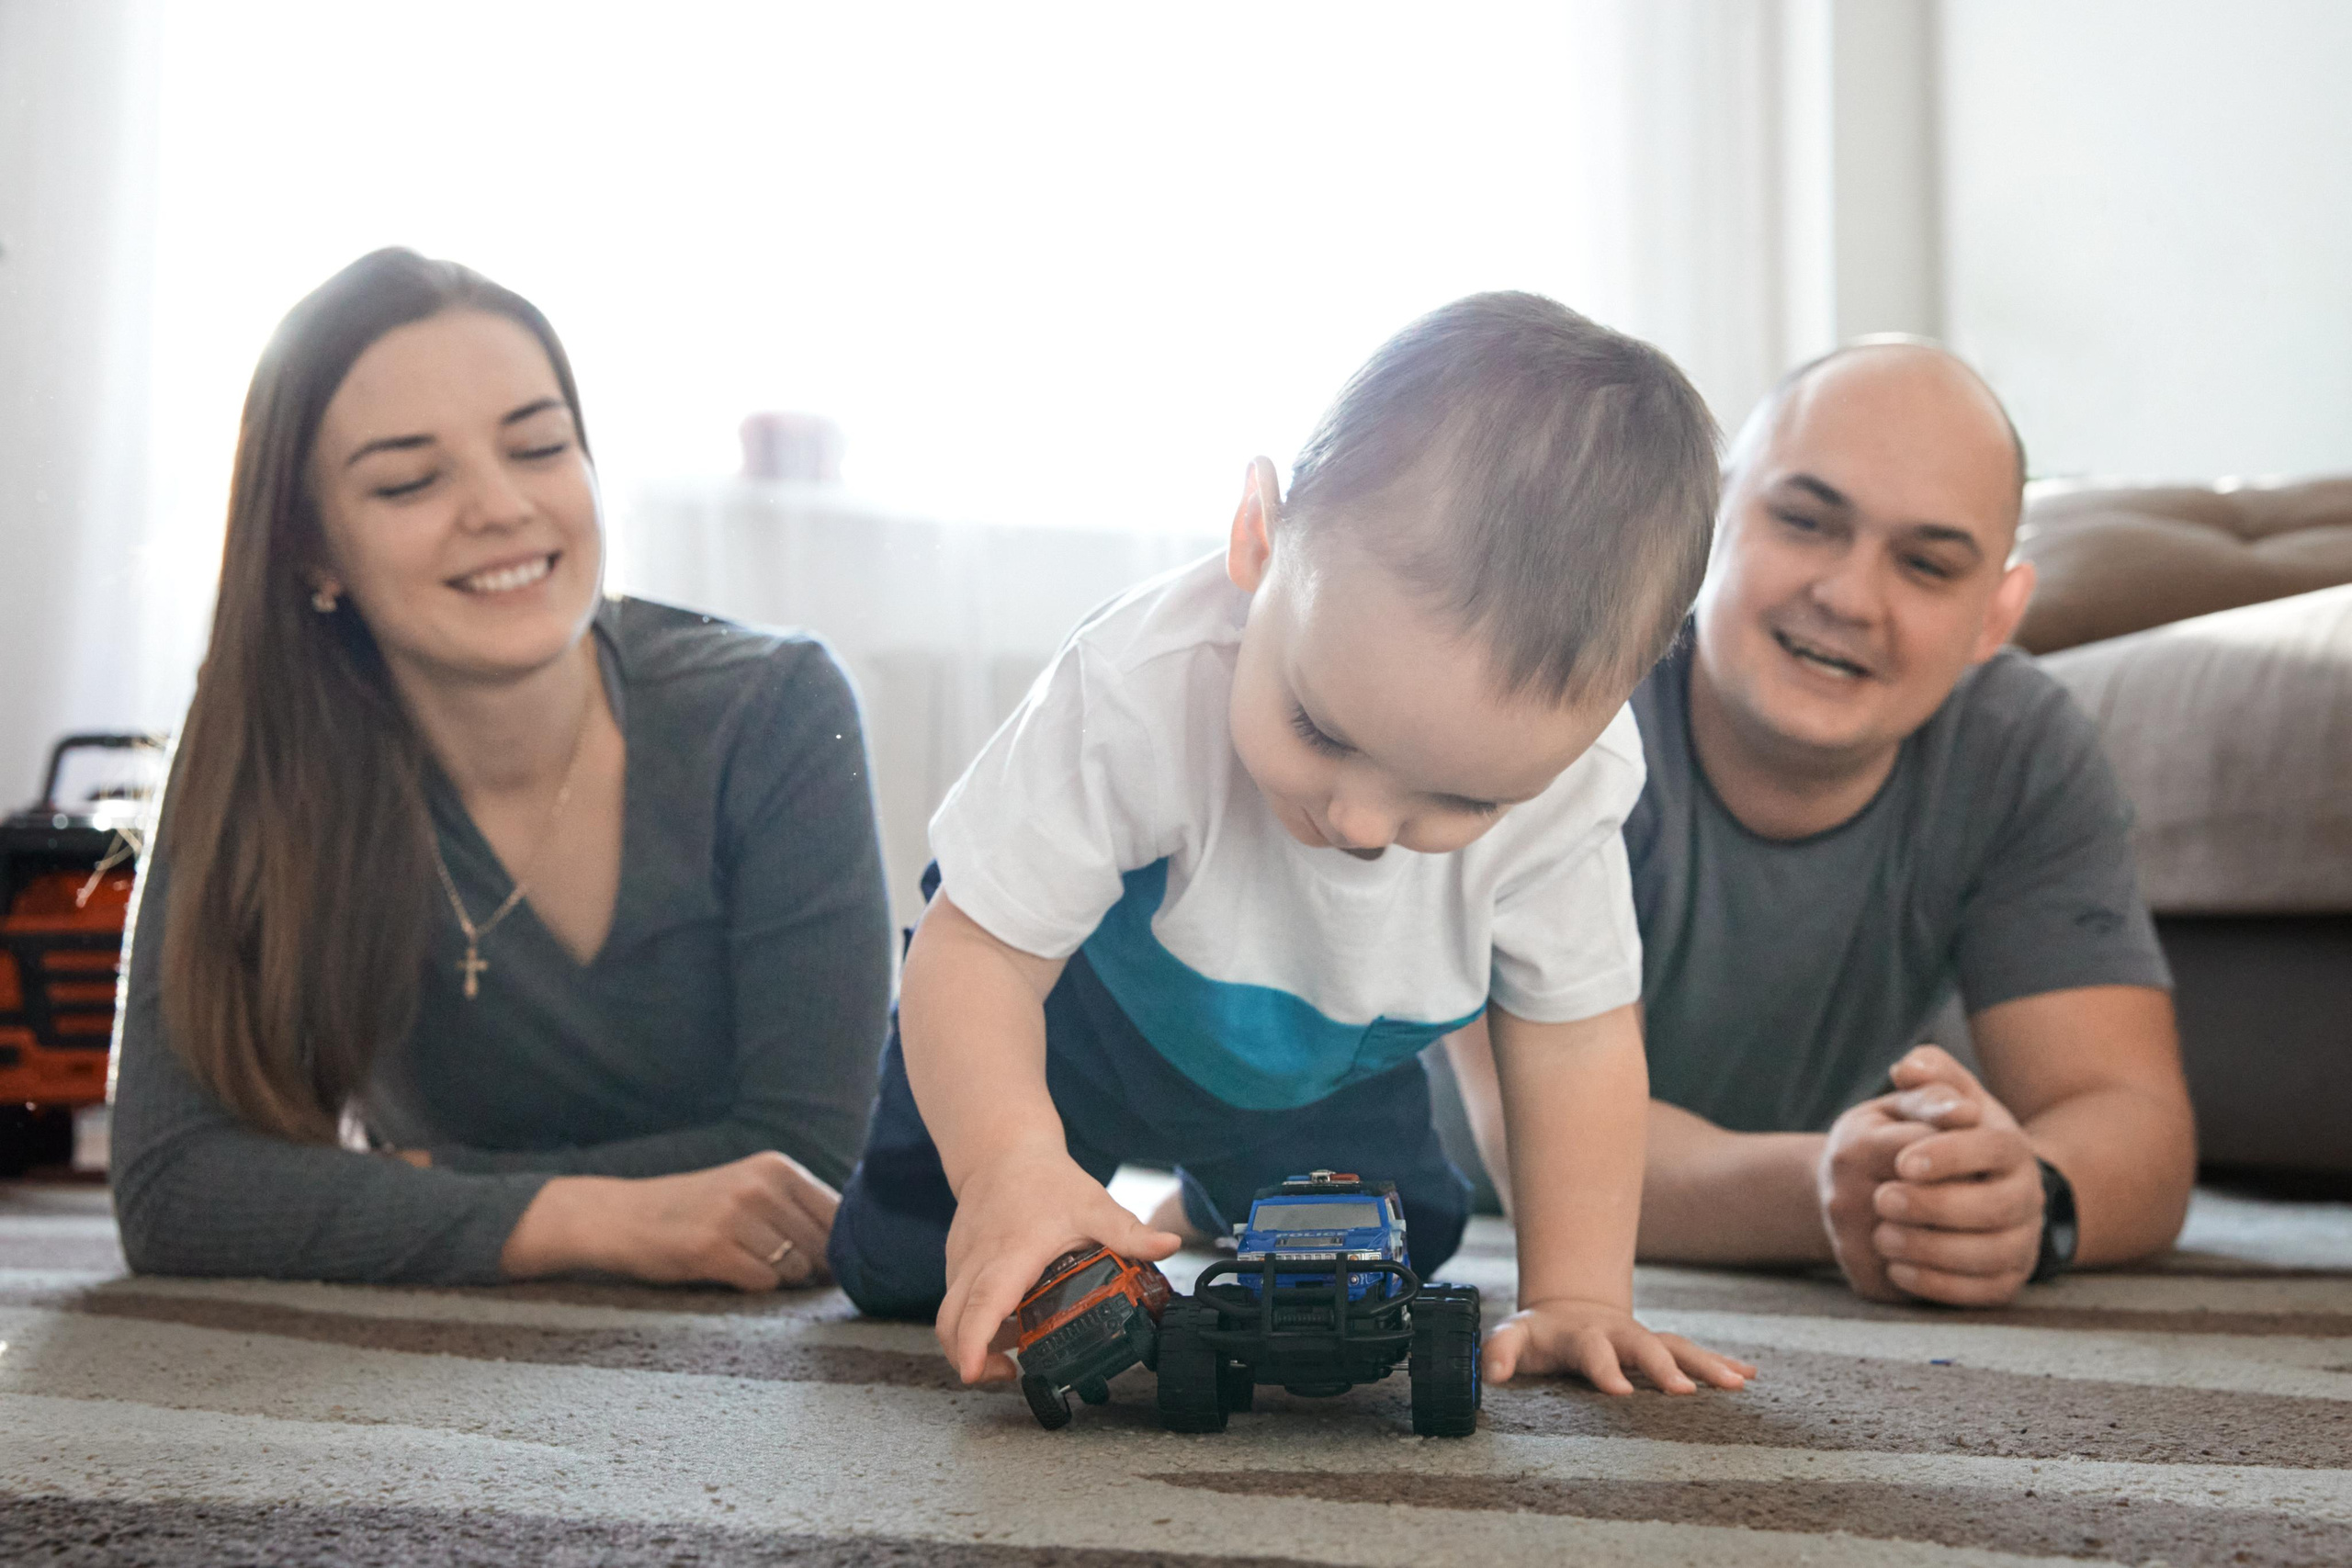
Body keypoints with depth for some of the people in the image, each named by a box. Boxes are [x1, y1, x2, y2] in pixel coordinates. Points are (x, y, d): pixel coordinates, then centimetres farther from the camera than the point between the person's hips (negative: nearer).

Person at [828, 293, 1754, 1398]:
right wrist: (1009, 1159, -56)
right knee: (903, 1267, -6)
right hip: (1073, 1004, -3)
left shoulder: (1567, 774, -34)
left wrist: (1576, 1295, -24)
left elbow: (1572, 1030, -19)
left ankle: (1219, 1188, 44)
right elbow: (979, 950, -38)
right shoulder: (1140, 693, -45)